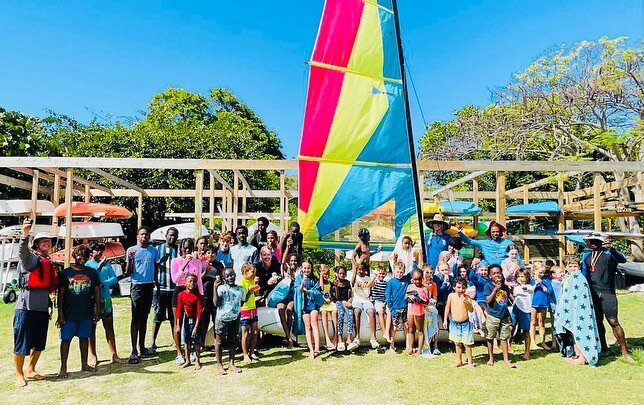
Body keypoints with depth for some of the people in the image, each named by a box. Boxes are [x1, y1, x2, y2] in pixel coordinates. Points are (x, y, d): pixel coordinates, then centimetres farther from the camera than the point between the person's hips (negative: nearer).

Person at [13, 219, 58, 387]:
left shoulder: (50, 262, 16)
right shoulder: (30, 258, -6)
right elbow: (22, 252, -31)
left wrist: (50, 306, 21)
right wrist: (25, 234, -48)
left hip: (42, 307, 7)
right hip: (26, 306, -7)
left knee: (39, 343, 15)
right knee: (21, 342, 3)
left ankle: (30, 370, 32)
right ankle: (19, 375, 18)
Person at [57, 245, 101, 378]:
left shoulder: (92, 272, 3)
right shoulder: (66, 273, -2)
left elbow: (97, 292, 6)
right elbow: (60, 294, -1)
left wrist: (98, 310, 3)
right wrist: (60, 313, -5)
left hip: (87, 313, 2)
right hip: (69, 313, -2)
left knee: (84, 338, 12)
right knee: (66, 339, 4)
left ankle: (84, 364, 23)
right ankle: (63, 368, 13)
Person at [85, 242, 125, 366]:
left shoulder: (107, 264, 9)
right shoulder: (87, 264, -1)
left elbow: (114, 279, 2)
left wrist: (103, 284, -14)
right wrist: (99, 266, -17)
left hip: (106, 298, 4)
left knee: (109, 326, 7)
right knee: (92, 327, 5)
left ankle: (114, 355, 12)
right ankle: (93, 356, 15)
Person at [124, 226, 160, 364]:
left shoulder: (154, 251, 7)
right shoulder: (131, 250, -3)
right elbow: (128, 273, -6)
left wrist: (157, 286, 15)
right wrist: (129, 259, -23)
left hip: (149, 286, 4)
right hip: (137, 287, -4)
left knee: (144, 317, 13)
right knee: (136, 319, -5)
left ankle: (141, 346, 23)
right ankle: (134, 351, -4)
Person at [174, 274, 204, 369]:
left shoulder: (198, 296, -14)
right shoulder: (181, 295, -6)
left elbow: (199, 312, -15)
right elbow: (179, 311, -2)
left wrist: (196, 326, -18)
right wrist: (178, 325, -4)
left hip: (195, 320, -3)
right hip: (186, 320, 3)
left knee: (197, 341, 5)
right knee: (186, 341, 13)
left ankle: (197, 360, 20)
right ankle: (187, 360, 27)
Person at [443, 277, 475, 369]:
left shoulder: (467, 298, -9)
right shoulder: (451, 296, -4)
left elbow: (471, 310, -15)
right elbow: (447, 308, 6)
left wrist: (466, 302, -30)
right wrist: (445, 320, 8)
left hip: (465, 323, -2)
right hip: (454, 323, 2)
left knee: (467, 343, 2)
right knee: (457, 343, 14)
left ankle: (470, 362, 17)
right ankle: (459, 361, 29)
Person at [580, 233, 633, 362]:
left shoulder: (609, 253, -6)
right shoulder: (586, 255, 9)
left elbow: (622, 260, -28)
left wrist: (612, 249, -46)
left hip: (607, 293, -5)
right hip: (592, 293, 5)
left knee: (613, 322, -9)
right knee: (597, 322, 10)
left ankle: (625, 352, 2)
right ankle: (603, 349, 21)